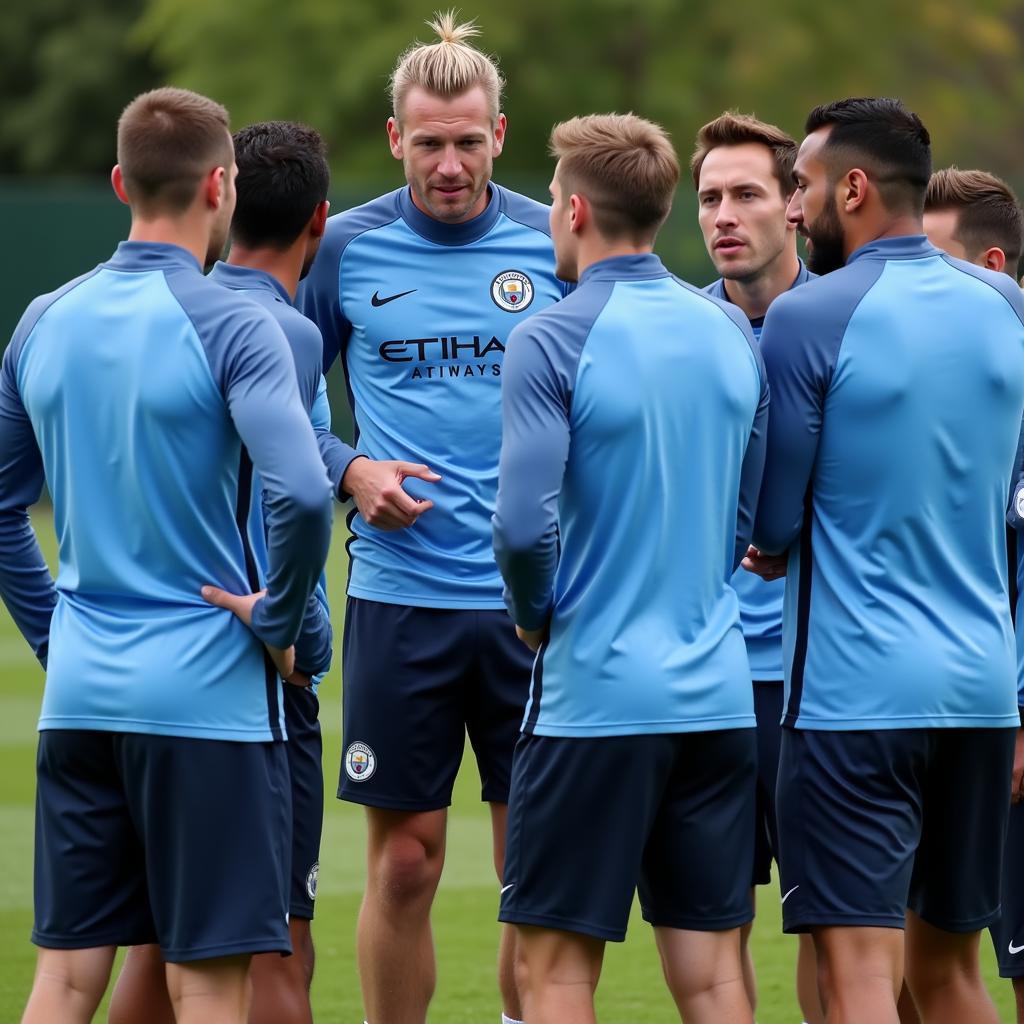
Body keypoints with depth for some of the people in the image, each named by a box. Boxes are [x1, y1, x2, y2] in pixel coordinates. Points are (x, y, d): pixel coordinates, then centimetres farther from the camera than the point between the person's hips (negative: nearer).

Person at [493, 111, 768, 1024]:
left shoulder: (553, 340, -11)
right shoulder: (731, 333, 8)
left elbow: (524, 526, -19)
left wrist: (534, 612, 0)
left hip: (595, 691, -6)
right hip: (718, 691, 6)